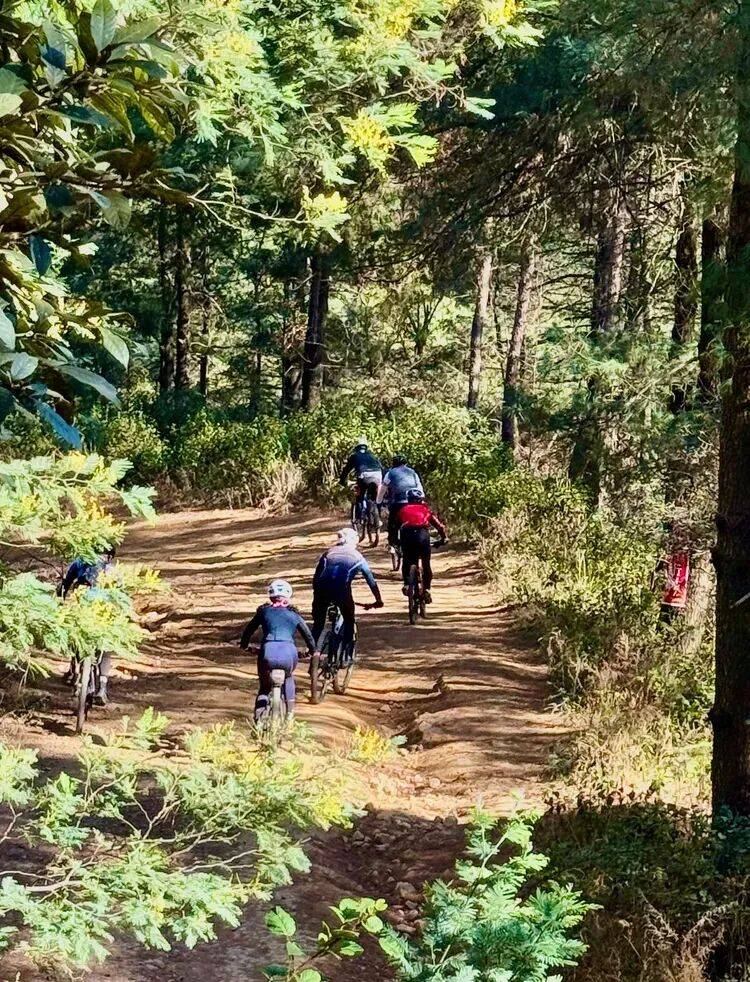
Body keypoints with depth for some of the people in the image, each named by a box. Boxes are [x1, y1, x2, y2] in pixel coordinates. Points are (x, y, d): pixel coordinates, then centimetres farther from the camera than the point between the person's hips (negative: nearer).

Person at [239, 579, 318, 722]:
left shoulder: (264, 610, 21)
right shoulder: (294, 614, 22)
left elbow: (249, 630, 26)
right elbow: (308, 635, 27)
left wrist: (244, 645, 44)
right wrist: (312, 651, 45)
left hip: (268, 652, -1)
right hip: (289, 653, 1)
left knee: (264, 686, 22)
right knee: (288, 678, 34)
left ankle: (259, 719, 2)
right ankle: (289, 713, 25)